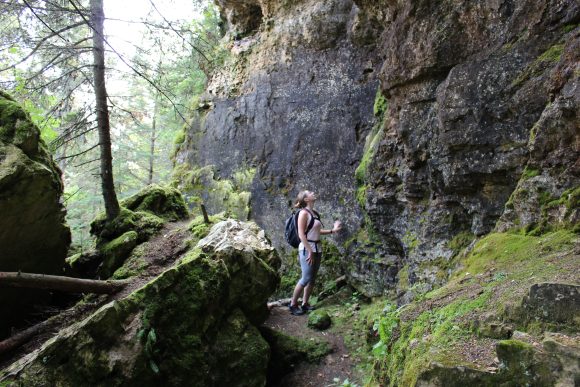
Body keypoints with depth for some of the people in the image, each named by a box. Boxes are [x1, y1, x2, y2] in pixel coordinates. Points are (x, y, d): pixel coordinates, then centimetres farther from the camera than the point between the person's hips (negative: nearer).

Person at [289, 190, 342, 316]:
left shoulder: (315, 213, 11)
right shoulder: (304, 213, -12)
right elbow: (301, 234, -16)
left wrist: (333, 230, 14)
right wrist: (309, 251, -19)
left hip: (317, 248, 8)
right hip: (306, 249, -8)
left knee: (312, 279, 9)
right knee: (306, 278, -7)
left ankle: (305, 304, 19)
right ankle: (293, 305, 5)